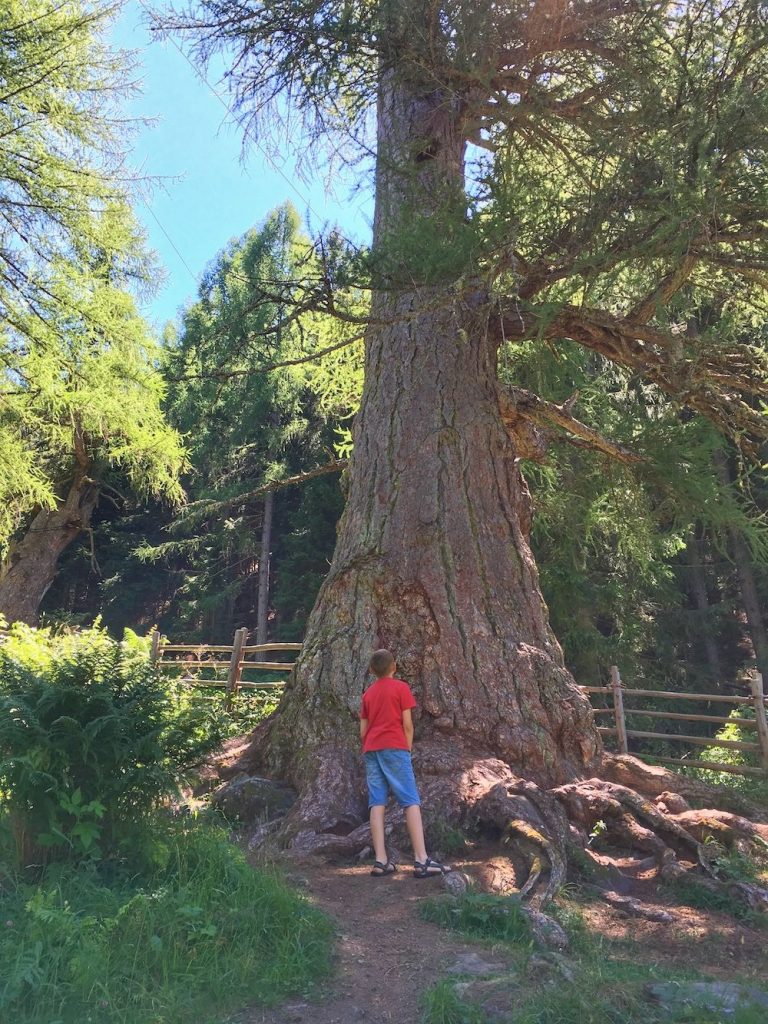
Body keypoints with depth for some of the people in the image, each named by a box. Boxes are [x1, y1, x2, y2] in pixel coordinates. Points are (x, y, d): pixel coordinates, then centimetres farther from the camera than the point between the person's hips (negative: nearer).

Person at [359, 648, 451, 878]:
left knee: (377, 804, 3)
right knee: (411, 802, -4)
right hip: (394, 748, -5)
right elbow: (407, 724, -3)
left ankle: (381, 861, 0)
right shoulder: (401, 687, 1)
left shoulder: (368, 693, 16)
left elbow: (363, 730, 14)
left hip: (371, 750, 5)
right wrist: (408, 749, 7)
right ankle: (421, 860, -9)